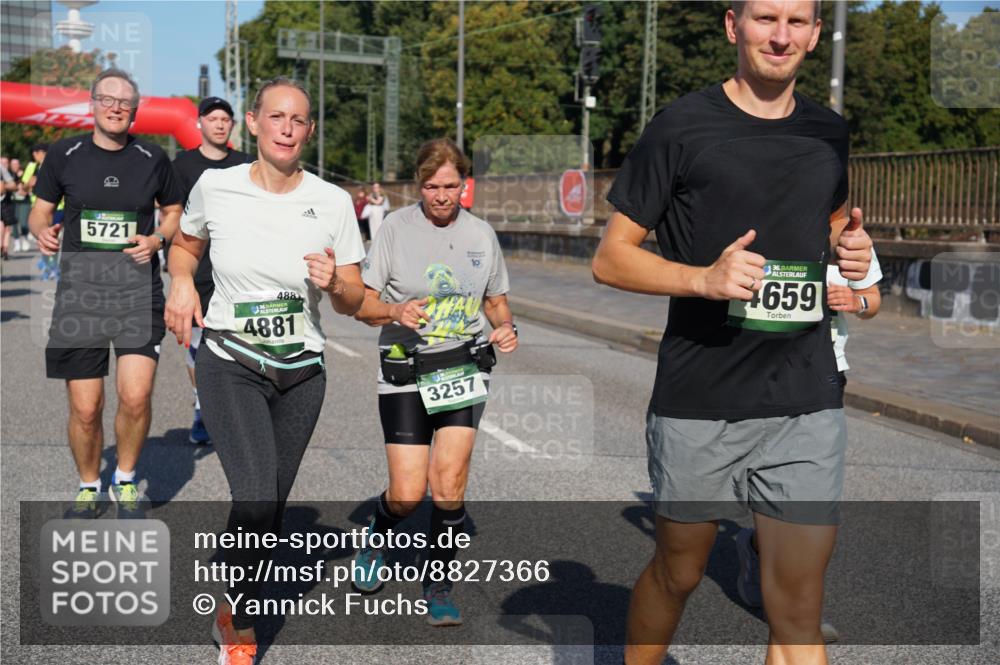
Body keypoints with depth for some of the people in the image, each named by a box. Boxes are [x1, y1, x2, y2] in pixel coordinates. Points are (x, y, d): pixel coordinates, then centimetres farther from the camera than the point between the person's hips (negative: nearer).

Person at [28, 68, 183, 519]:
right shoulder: (64, 155, 4)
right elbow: (39, 210, 12)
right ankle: (88, 488, 27)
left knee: (136, 396, -14)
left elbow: (174, 212, 15)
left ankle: (125, 481, 13)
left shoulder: (153, 159, 4)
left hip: (138, 294, 0)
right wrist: (43, 231, -11)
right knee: (85, 409, 1)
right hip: (79, 294, 1)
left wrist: (156, 240, -5)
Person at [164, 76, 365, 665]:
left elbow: (353, 302, 1)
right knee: (256, 499, -18)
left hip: (302, 372, 2)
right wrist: (182, 283, -4)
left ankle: (232, 611, 38)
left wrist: (334, 283, -21)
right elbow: (185, 244, 16)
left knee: (272, 505, 11)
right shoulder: (215, 186, -5)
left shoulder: (333, 202, -5)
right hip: (230, 365, -2)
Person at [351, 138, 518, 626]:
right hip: (405, 371, -2)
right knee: (407, 494, -4)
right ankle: (377, 535, 33)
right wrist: (396, 311, -23)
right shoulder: (396, 228, -3)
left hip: (463, 367, 2)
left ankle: (438, 585, 8)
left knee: (449, 477, -12)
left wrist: (506, 327, -3)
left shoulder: (481, 234, 6)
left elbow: (496, 300, 19)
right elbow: (361, 303, -3)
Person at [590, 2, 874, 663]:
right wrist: (705, 277, -20)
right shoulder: (681, 126, -3)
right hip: (699, 403, -3)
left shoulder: (831, 132, 11)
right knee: (678, 572, 14)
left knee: (798, 604, 2)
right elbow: (610, 259, -3)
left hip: (808, 403, 3)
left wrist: (851, 248, 5)